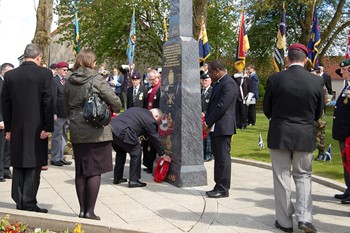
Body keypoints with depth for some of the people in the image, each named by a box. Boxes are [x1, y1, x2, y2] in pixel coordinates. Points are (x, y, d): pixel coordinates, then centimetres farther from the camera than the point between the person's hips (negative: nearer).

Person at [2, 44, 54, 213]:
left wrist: (8, 128, 14)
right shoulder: (45, 73, -8)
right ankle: (29, 203, 5)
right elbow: (48, 102, -12)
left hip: (16, 128, 4)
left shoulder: (10, 75, 5)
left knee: (18, 166, 14)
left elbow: (5, 104, 8)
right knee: (34, 166, 3)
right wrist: (48, 127, -9)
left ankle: (19, 202, 20)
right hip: (37, 128, -4)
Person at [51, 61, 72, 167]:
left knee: (63, 137, 14)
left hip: (66, 114, 8)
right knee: (57, 137, 2)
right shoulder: (54, 81, -9)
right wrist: (54, 113, -18)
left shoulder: (66, 81, 14)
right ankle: (55, 159, 12)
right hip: (59, 114, -8)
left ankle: (61, 157, 24)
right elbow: (53, 98, -14)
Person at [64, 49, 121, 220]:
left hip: (77, 132, 5)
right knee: (95, 171, 1)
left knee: (80, 171, 11)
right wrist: (115, 109, 11)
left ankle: (82, 209, 18)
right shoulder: (96, 79, -10)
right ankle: (90, 211, 3)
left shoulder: (69, 81, 6)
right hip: (96, 131, -5)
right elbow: (115, 101, -10)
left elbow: (67, 107, 14)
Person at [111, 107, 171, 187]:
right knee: (136, 152, 5)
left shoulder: (136, 109, 26)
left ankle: (117, 178, 33)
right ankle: (133, 181, 7)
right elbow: (155, 139, 9)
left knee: (121, 152, 26)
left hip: (112, 127, 9)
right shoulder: (150, 120, 2)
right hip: (122, 133, -9)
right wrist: (162, 155, 20)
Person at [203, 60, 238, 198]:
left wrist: (208, 122, -14)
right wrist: (207, 123, 8)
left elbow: (222, 106, -20)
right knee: (217, 157, 13)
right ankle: (219, 186, 20)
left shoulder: (229, 83, -13)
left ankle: (223, 189, 4)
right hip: (214, 127, 10)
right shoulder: (218, 83, 17)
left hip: (223, 127, -10)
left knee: (223, 158, -3)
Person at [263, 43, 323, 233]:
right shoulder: (316, 81, -5)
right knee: (303, 176, 16)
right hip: (305, 137, 1)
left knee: (282, 177, 8)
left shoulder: (275, 79, -10)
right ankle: (304, 218, 5)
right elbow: (318, 113, 5)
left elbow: (267, 109, 0)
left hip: (279, 136, -1)